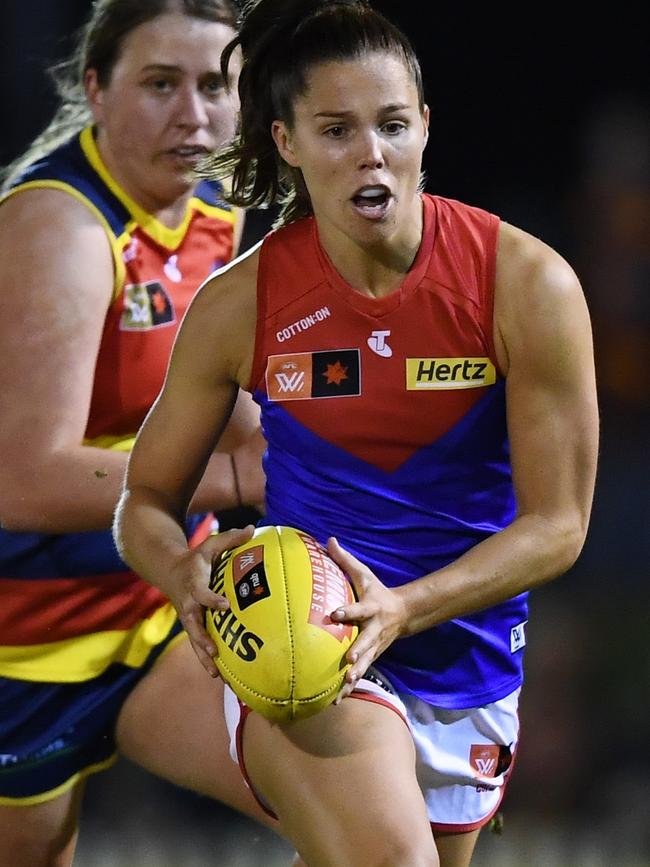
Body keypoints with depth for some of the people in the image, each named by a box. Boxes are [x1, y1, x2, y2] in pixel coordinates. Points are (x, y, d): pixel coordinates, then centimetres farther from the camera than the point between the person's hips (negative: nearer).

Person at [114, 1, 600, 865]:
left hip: (466, 656, 3)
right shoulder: (241, 304, -7)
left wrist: (402, 609, -25)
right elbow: (144, 501, 4)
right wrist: (189, 578, -20)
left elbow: (557, 523, -9)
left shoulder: (528, 286, -10)